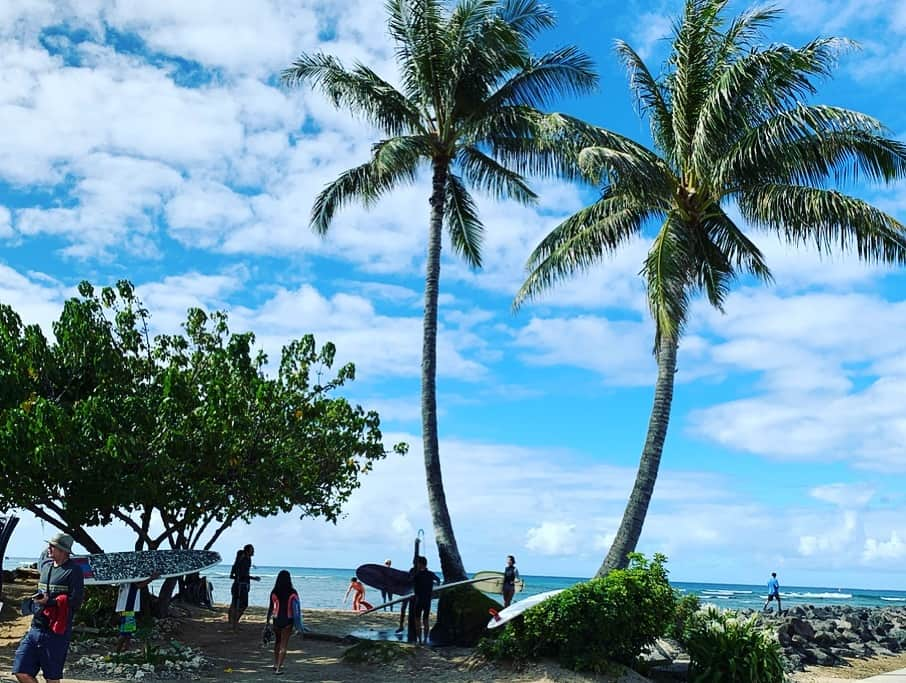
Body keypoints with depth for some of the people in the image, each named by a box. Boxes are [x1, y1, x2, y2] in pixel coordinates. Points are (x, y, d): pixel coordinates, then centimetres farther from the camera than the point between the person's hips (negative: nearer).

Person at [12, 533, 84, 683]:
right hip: (35, 629, 7)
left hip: (57, 632, -7)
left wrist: (49, 601, -19)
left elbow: (76, 602, -15)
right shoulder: (45, 563, 10)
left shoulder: (73, 571, -10)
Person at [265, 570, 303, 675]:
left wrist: (268, 620, 9)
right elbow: (296, 609, -7)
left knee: (277, 642, 23)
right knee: (283, 645, 5)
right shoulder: (293, 593, -10)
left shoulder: (274, 592, -7)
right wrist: (298, 624, 2)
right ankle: (278, 668, -2)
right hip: (288, 620, -2)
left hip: (277, 619, 2)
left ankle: (276, 664, 28)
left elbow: (271, 608, -2)